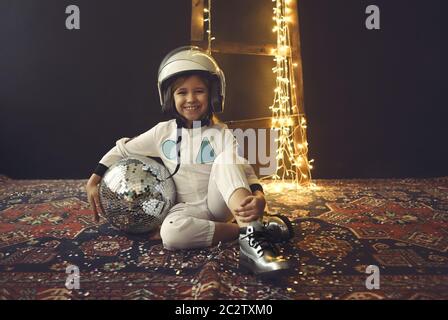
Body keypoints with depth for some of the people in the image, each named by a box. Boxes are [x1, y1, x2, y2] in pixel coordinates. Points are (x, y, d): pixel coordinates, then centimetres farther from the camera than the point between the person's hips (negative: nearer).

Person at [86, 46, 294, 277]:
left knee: (226, 159, -30)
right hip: (189, 208, 2)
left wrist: (258, 197, -38)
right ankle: (262, 225, -27)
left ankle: (252, 229, -44)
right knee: (171, 233, -36)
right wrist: (93, 182, 6)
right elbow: (122, 150, 14)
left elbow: (245, 170, -16)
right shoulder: (162, 132, 4)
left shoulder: (221, 134, -3)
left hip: (220, 204, -1)